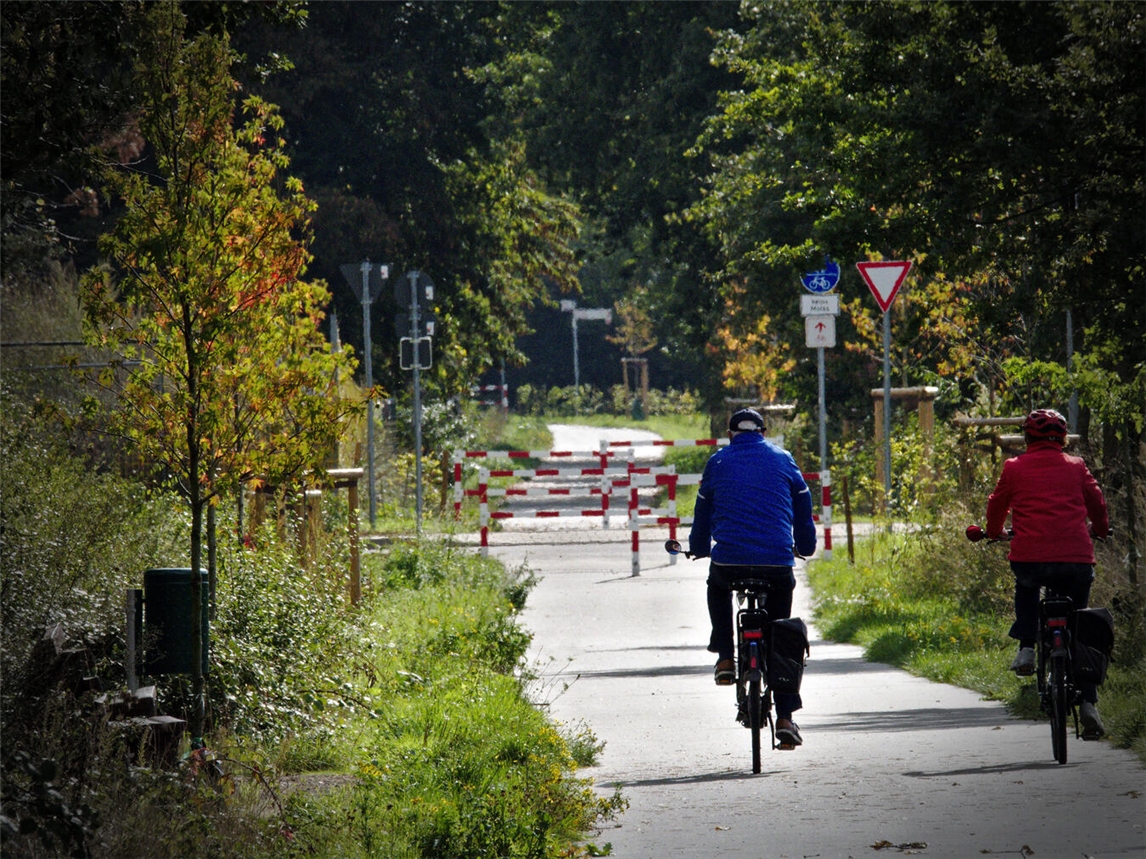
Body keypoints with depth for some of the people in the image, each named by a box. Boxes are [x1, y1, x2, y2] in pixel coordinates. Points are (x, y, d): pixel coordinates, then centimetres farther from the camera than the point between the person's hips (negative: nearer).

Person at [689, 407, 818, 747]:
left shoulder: (718, 462, 12)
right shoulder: (782, 459, 12)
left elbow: (702, 513, 21)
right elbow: (803, 508, 18)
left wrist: (699, 548, 39)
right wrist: (805, 547, 34)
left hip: (729, 561, 0)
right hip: (777, 562, 0)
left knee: (717, 587, 36)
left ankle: (725, 657, 21)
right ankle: (785, 716, 6)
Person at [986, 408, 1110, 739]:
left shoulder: (1014, 468, 9)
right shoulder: (1075, 467, 12)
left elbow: (997, 504, 21)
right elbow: (1097, 502, 23)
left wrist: (994, 532, 43)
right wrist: (1100, 529, 45)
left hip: (1029, 558, -1)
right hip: (1077, 559, 1)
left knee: (1026, 587, 36)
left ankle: (1026, 648, 16)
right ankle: (1088, 702, 4)